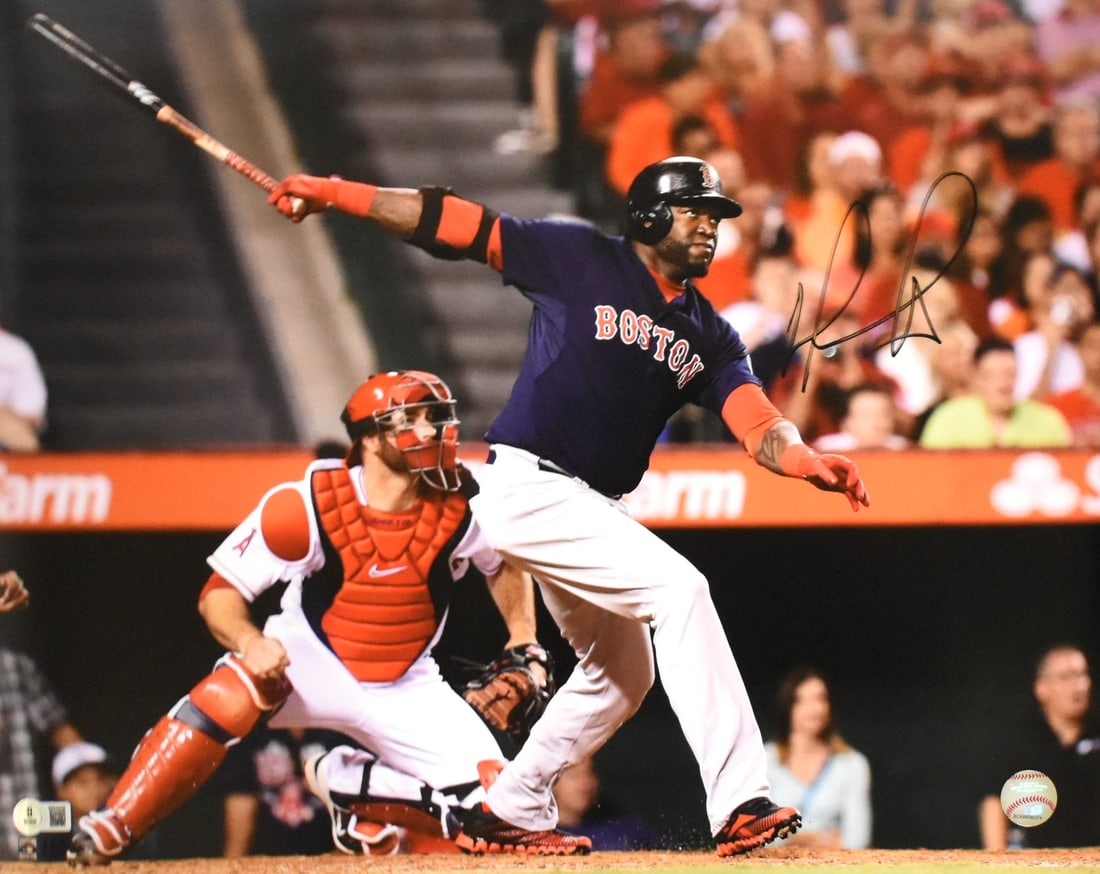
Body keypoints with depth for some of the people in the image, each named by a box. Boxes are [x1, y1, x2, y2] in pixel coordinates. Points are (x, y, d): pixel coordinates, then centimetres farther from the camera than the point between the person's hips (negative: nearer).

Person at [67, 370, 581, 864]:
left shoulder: (461, 506, -11)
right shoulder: (306, 506, -19)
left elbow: (504, 562, 11)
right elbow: (220, 592, -14)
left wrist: (524, 640, -2)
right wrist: (249, 641, -34)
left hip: (405, 690, 3)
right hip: (313, 664, -3)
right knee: (243, 683, -37)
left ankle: (346, 780, 7)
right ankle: (108, 831, -31)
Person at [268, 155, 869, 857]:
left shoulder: (710, 337, 10)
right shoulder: (581, 260, -5)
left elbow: (756, 421, -6)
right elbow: (456, 222, -6)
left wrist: (807, 461, -28)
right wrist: (333, 193, -12)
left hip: (594, 509, 9)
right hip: (530, 485, -9)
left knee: (623, 674, 19)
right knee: (678, 588, -22)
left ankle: (514, 808, 35)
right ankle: (739, 803, -29)